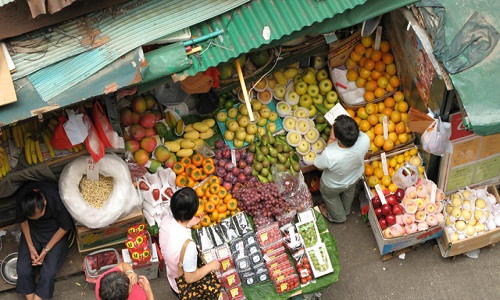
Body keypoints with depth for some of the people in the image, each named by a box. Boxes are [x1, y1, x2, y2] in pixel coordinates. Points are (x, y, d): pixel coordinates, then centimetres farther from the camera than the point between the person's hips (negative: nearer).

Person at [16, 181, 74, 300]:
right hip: (32, 231, 3)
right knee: (23, 269, -13)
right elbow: (22, 221, -4)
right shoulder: (21, 198, -25)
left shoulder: (57, 200, -33)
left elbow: (65, 227, -16)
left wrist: (46, 250, -16)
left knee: (49, 271, -19)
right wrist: (31, 246, -11)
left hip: (55, 233, -2)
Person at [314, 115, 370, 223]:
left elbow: (319, 165, -22)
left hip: (333, 185, -3)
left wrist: (330, 140, -26)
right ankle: (346, 210, 69)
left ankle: (338, 217, 62)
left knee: (329, 196, 34)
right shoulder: (365, 140, -40)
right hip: (355, 178, 3)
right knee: (349, 193, 39)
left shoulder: (329, 155, -49)